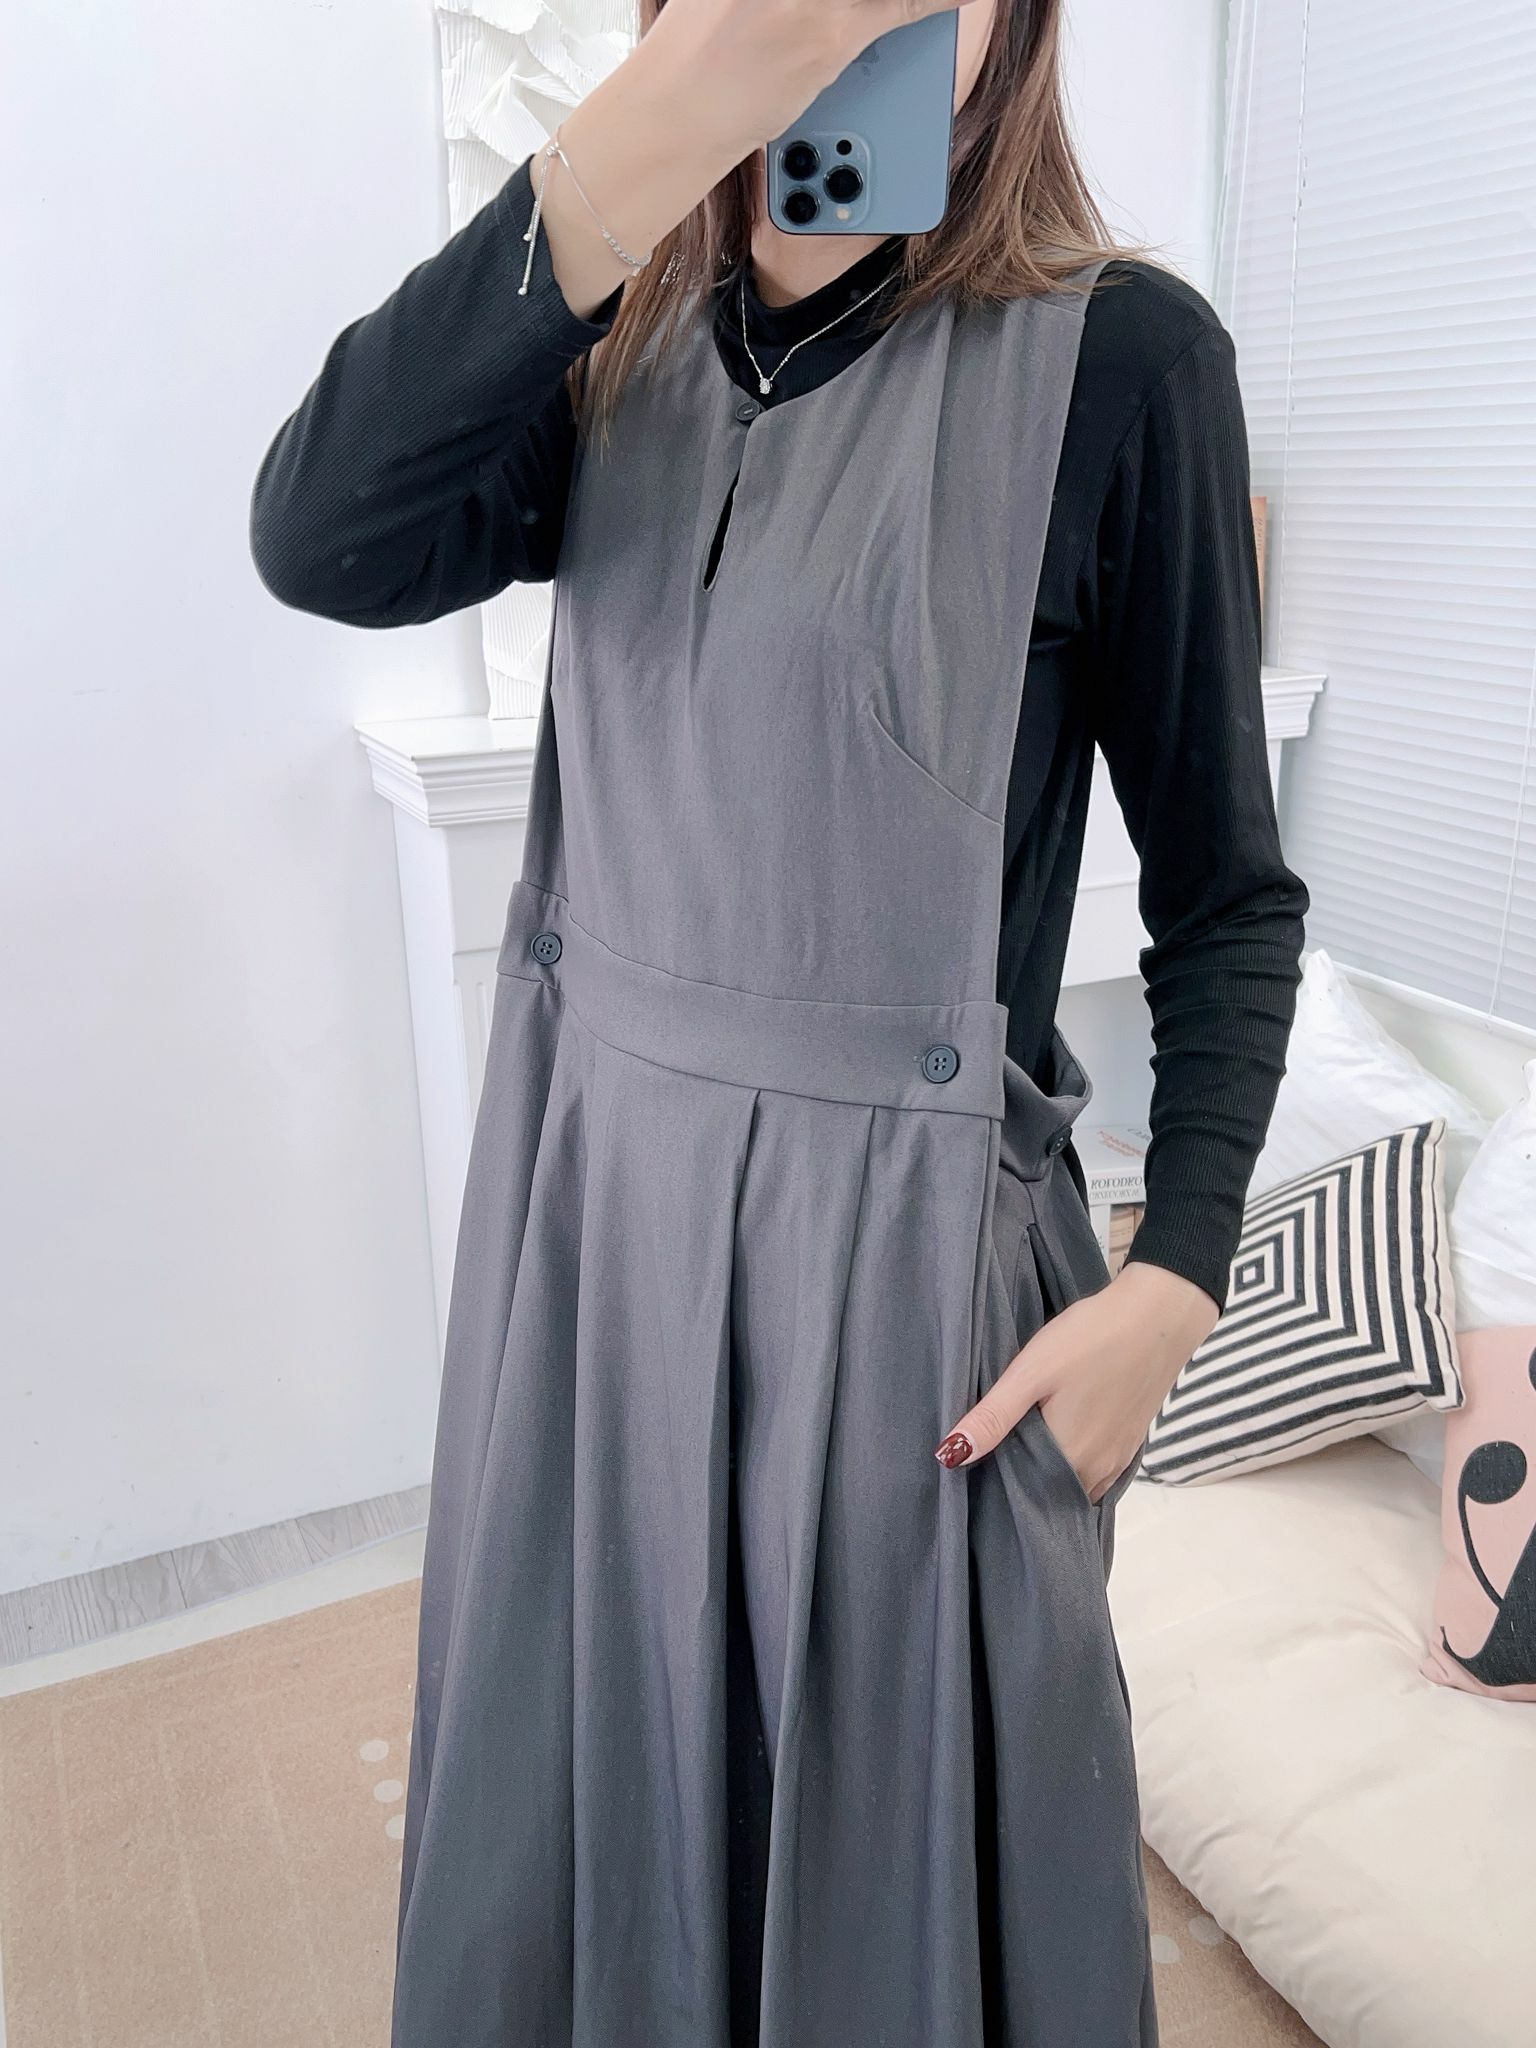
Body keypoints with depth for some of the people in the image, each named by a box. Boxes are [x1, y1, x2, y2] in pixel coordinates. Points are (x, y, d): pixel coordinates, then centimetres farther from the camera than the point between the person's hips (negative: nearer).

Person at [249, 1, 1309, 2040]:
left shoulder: (1117, 350, -7)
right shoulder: (625, 358, 6)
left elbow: (1226, 890, -4)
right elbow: (324, 544, -15)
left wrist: (1175, 1281, -12)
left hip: (902, 1225, -4)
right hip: (589, 1185, 4)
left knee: (902, 1839, 15)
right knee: (589, 1798, 22)